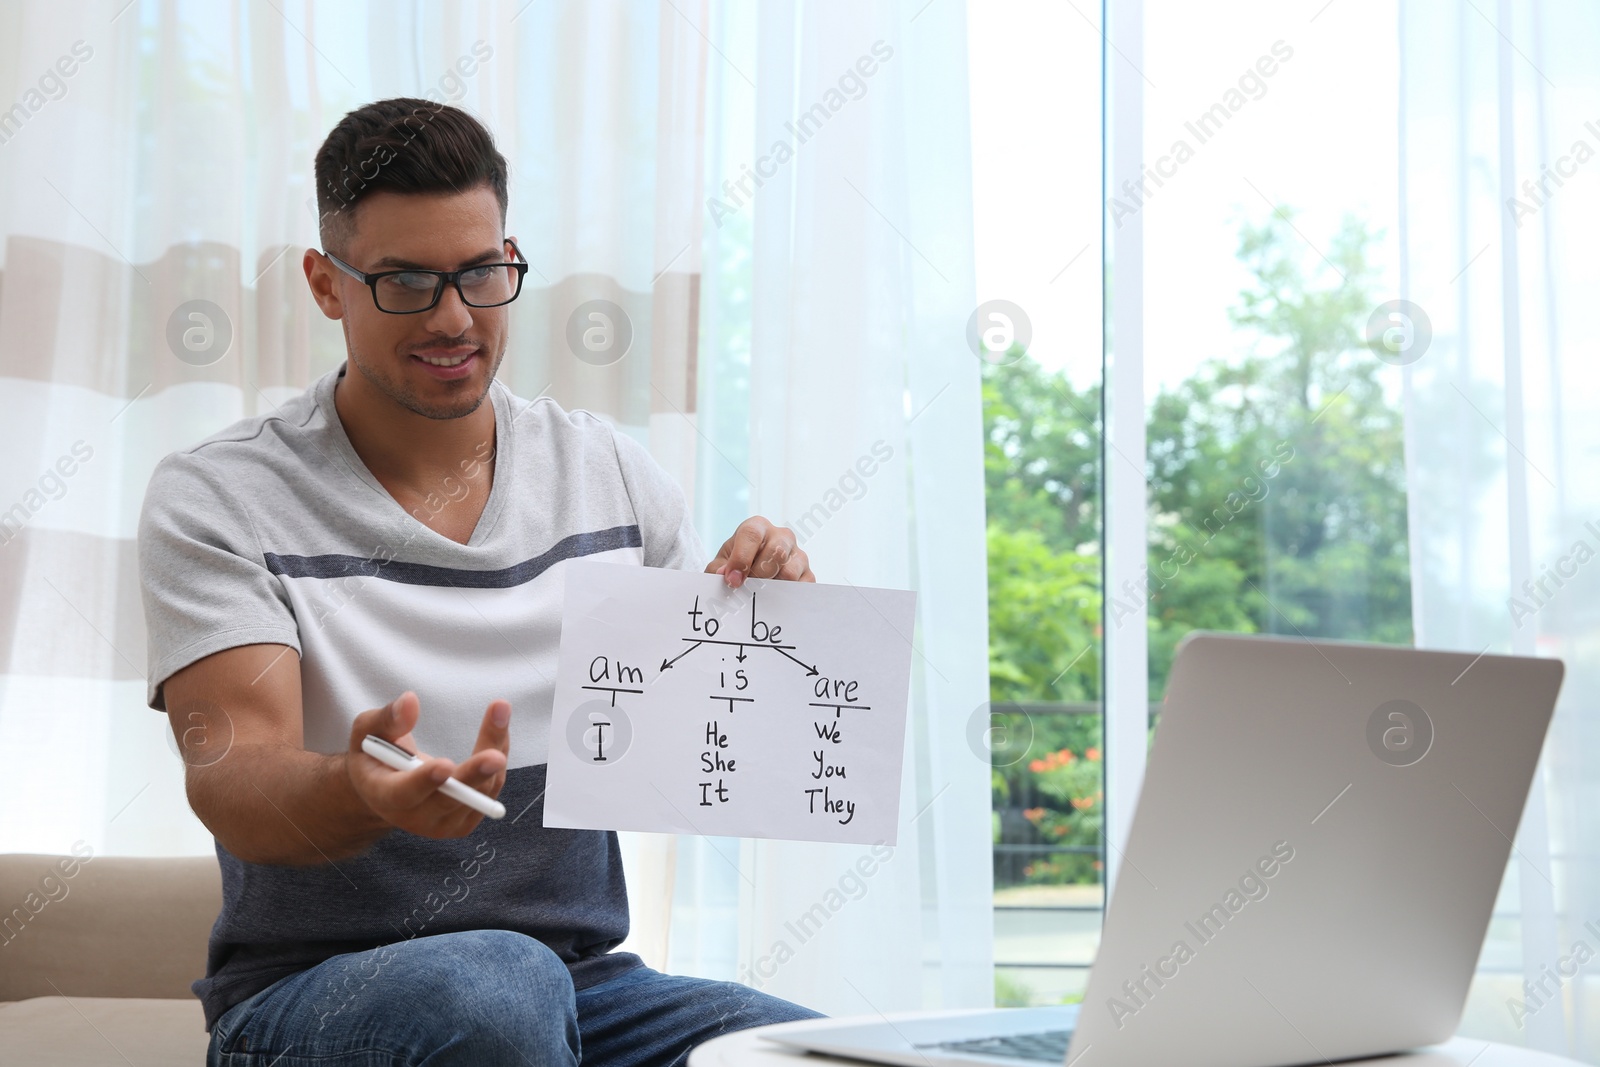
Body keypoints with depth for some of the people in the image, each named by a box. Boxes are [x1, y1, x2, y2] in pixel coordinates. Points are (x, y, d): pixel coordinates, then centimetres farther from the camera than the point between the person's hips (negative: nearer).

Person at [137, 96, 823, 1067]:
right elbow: (230, 779, -14)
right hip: (309, 987, -3)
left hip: (583, 979, 3)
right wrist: (361, 795, -37)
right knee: (494, 983, -37)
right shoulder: (216, 500, -3)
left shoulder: (612, 472, 10)